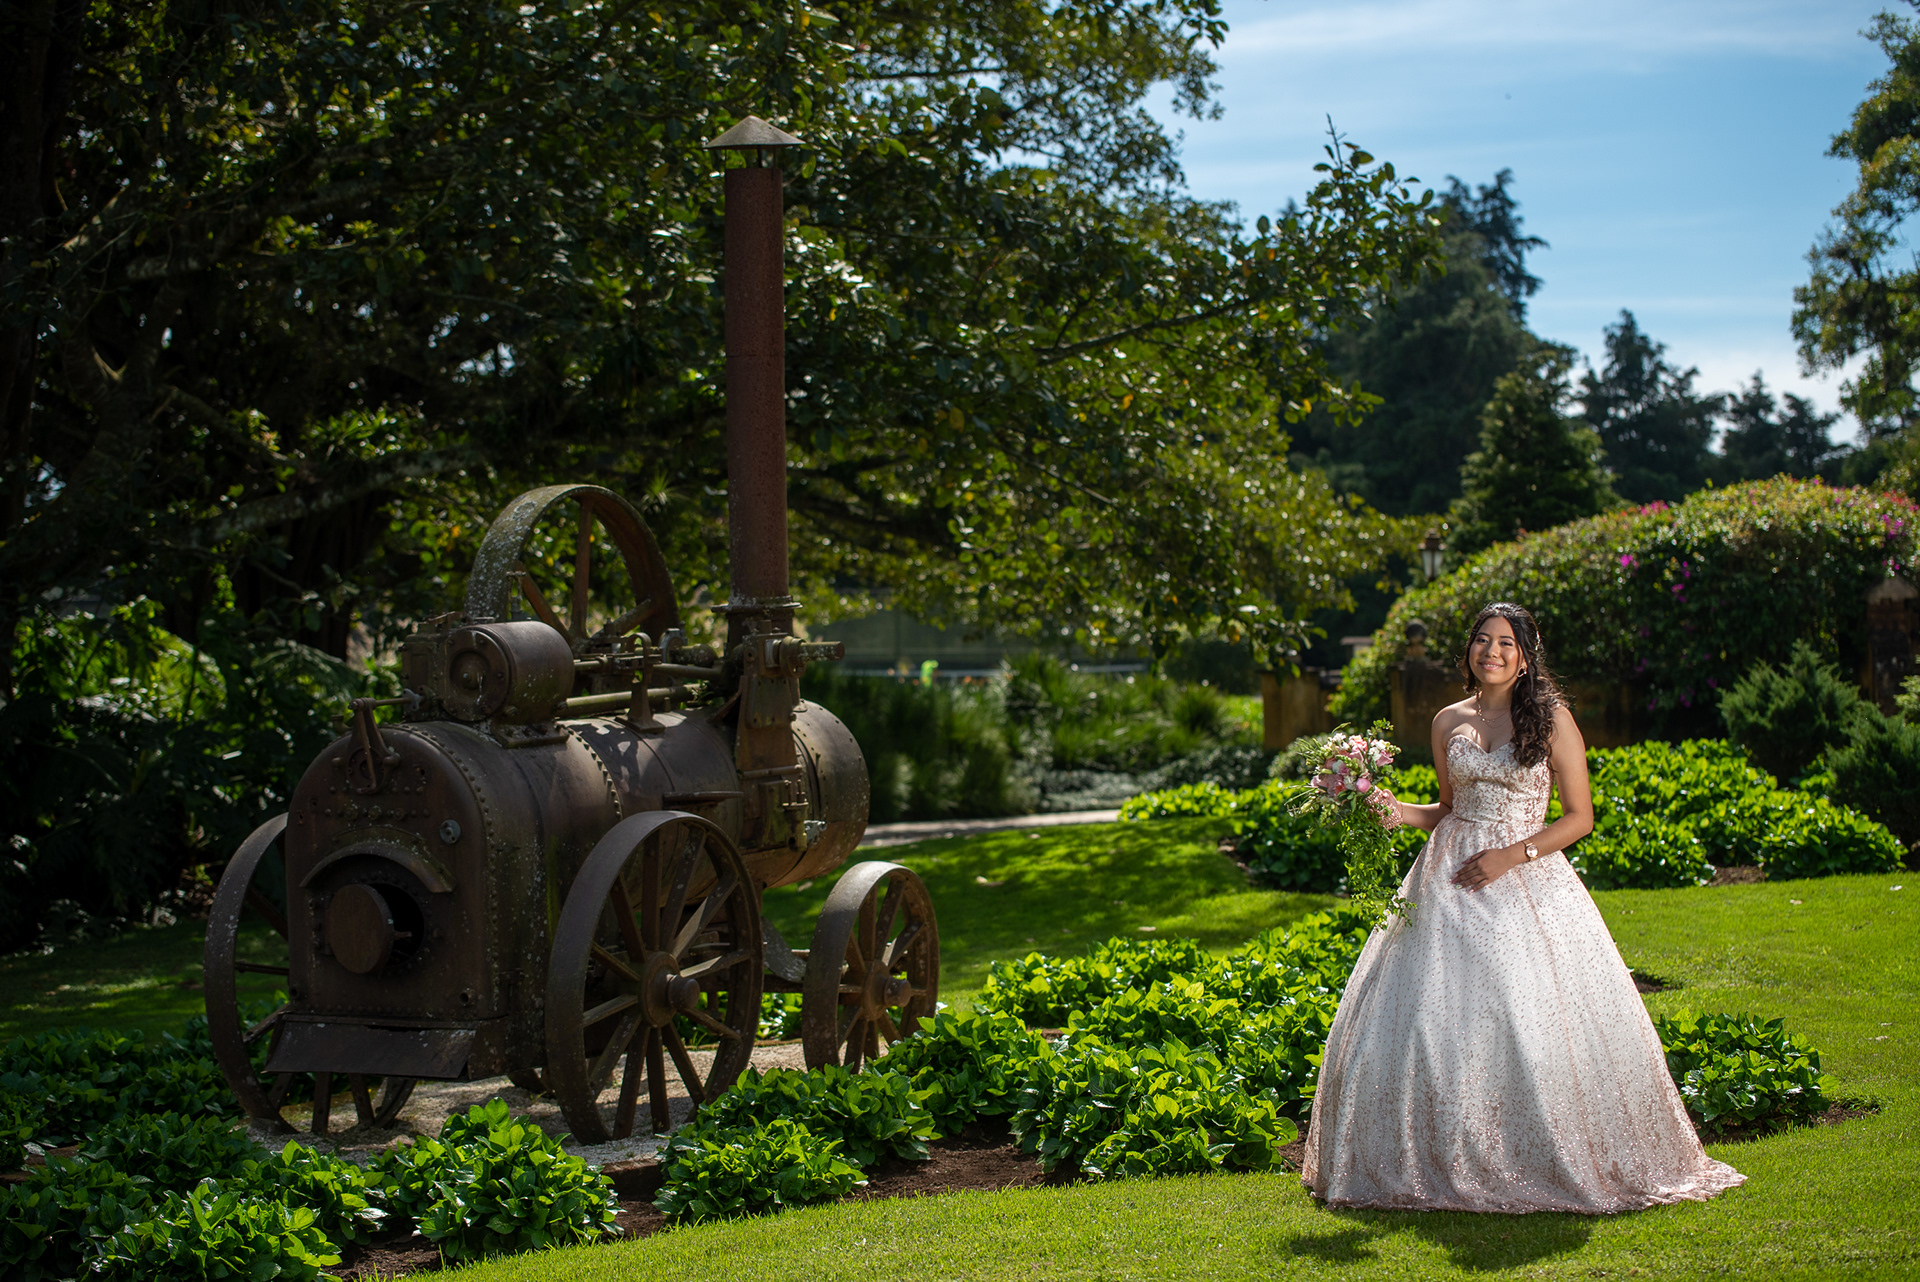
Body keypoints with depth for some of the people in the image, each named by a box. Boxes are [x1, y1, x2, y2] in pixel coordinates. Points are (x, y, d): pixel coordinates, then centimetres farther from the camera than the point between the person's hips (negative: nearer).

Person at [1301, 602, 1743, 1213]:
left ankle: (1547, 1164, 3)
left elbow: (1580, 817, -2)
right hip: (1451, 882, 4)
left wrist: (1512, 855, -12)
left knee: (1536, 1020, -10)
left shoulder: (1550, 720, -2)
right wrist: (1393, 810, 3)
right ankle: (1453, 1162, 6)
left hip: (1526, 881, -3)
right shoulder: (1449, 722, 10)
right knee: (1436, 1018, -3)